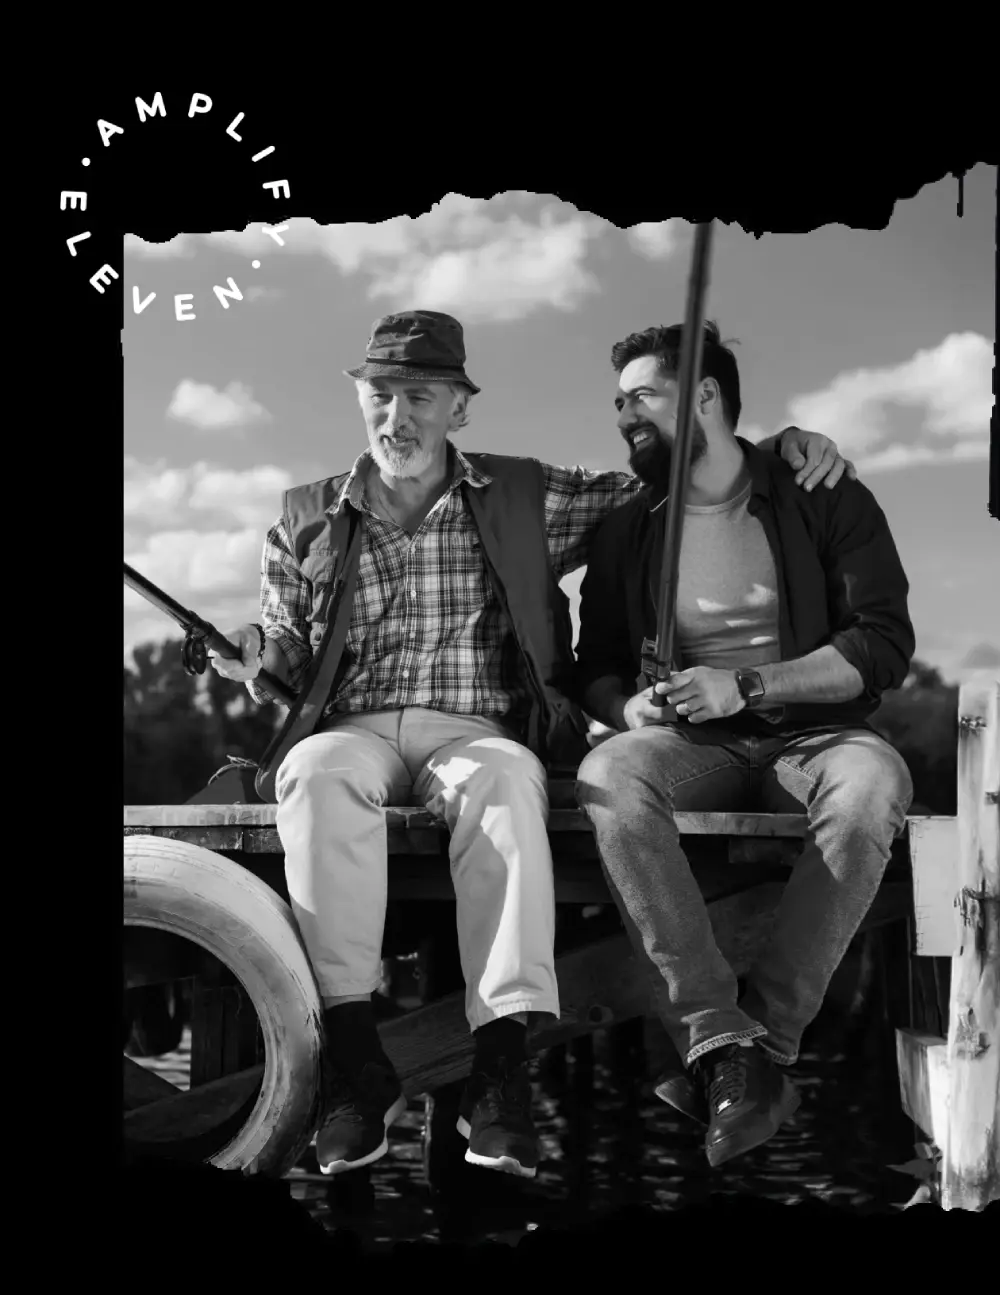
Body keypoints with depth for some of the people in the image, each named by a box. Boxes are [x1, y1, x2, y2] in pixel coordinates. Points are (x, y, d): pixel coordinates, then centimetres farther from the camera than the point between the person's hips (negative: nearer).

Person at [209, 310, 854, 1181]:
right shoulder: (307, 521, 16)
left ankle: (503, 1064, -39)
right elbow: (291, 668, 19)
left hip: (478, 733, -1)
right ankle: (355, 1060, -32)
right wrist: (258, 659, -4)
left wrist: (779, 446, 6)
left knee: (506, 780, -37)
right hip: (352, 729, 1)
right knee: (315, 775, -35)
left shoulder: (527, 501, 13)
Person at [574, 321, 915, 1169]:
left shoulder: (826, 501, 5)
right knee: (609, 775, -32)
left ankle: (766, 1039, -32)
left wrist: (746, 685, -15)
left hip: (811, 733, -1)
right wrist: (629, 706, -8)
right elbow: (595, 669, 17)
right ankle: (724, 1041, -36)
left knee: (872, 783, -36)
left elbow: (885, 646, -4)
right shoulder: (628, 532, 15)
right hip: (692, 747, 2)